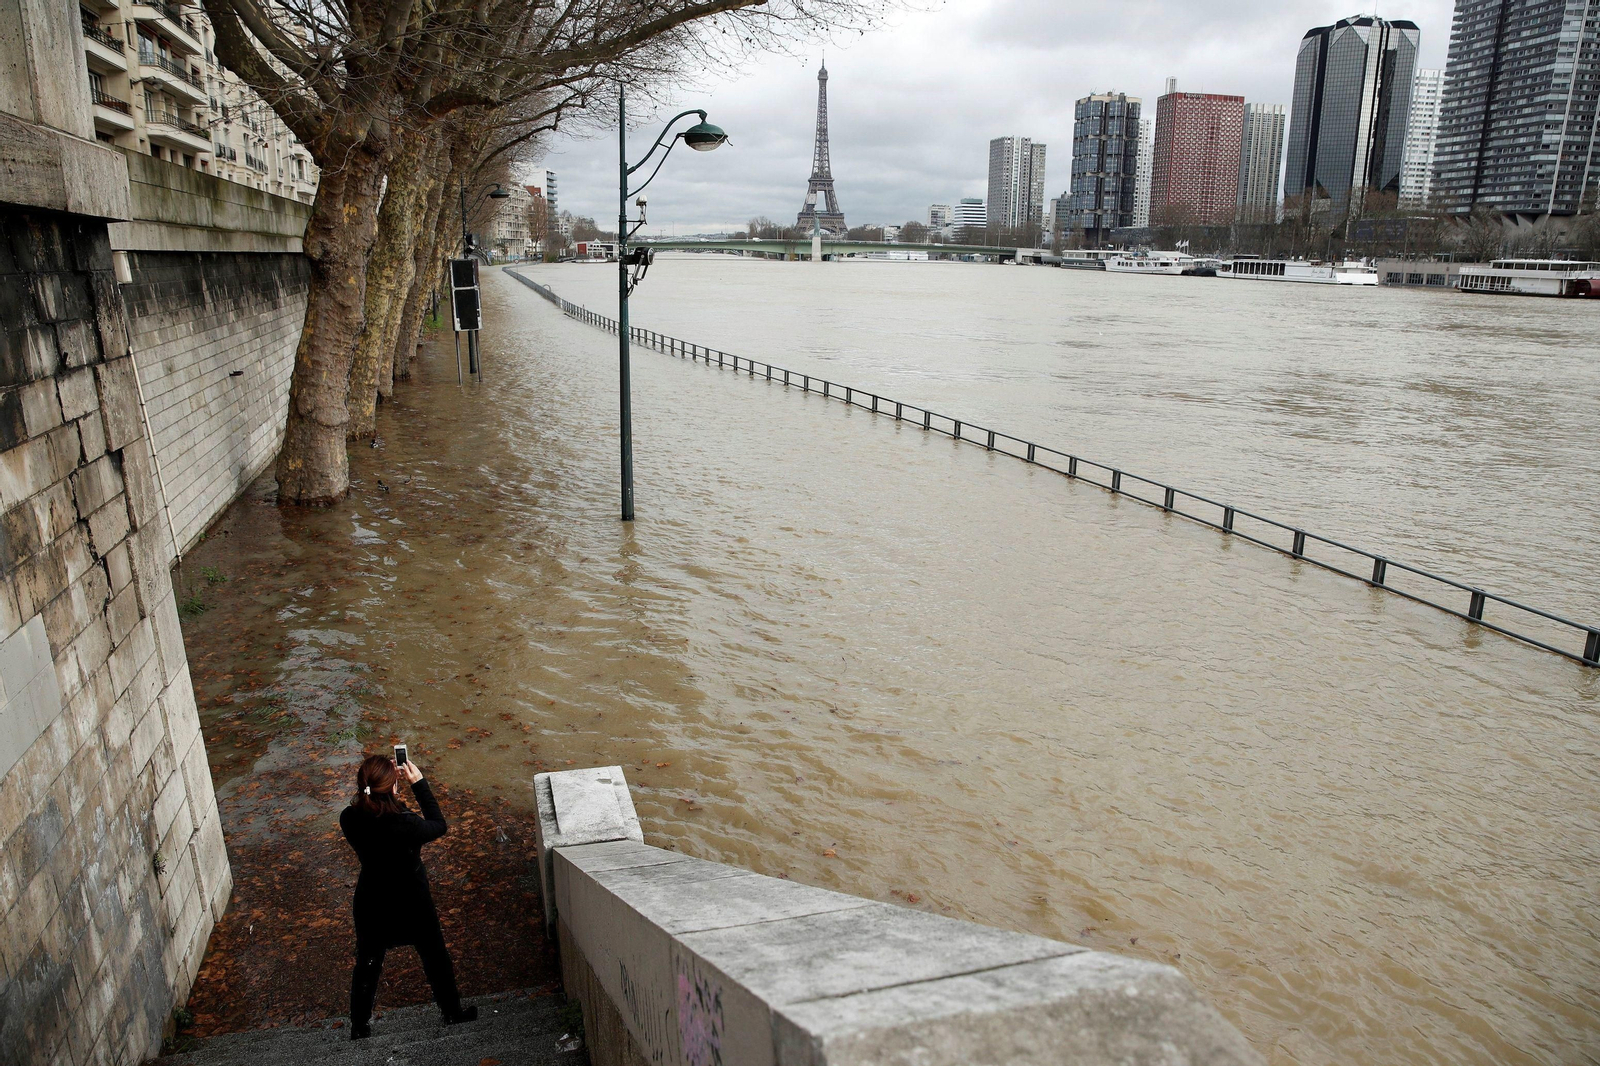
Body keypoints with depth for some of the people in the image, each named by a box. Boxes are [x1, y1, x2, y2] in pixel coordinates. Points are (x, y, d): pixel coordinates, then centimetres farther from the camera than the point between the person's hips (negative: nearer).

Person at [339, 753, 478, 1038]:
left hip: (371, 905, 3)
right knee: (435, 958, 21)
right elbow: (439, 826, -14)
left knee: (366, 965, 24)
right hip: (412, 904, -3)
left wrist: (383, 782, -4)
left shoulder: (349, 819, -22)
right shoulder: (405, 825, -34)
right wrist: (419, 783, -16)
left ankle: (359, 1028, 42)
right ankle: (453, 1013, 39)